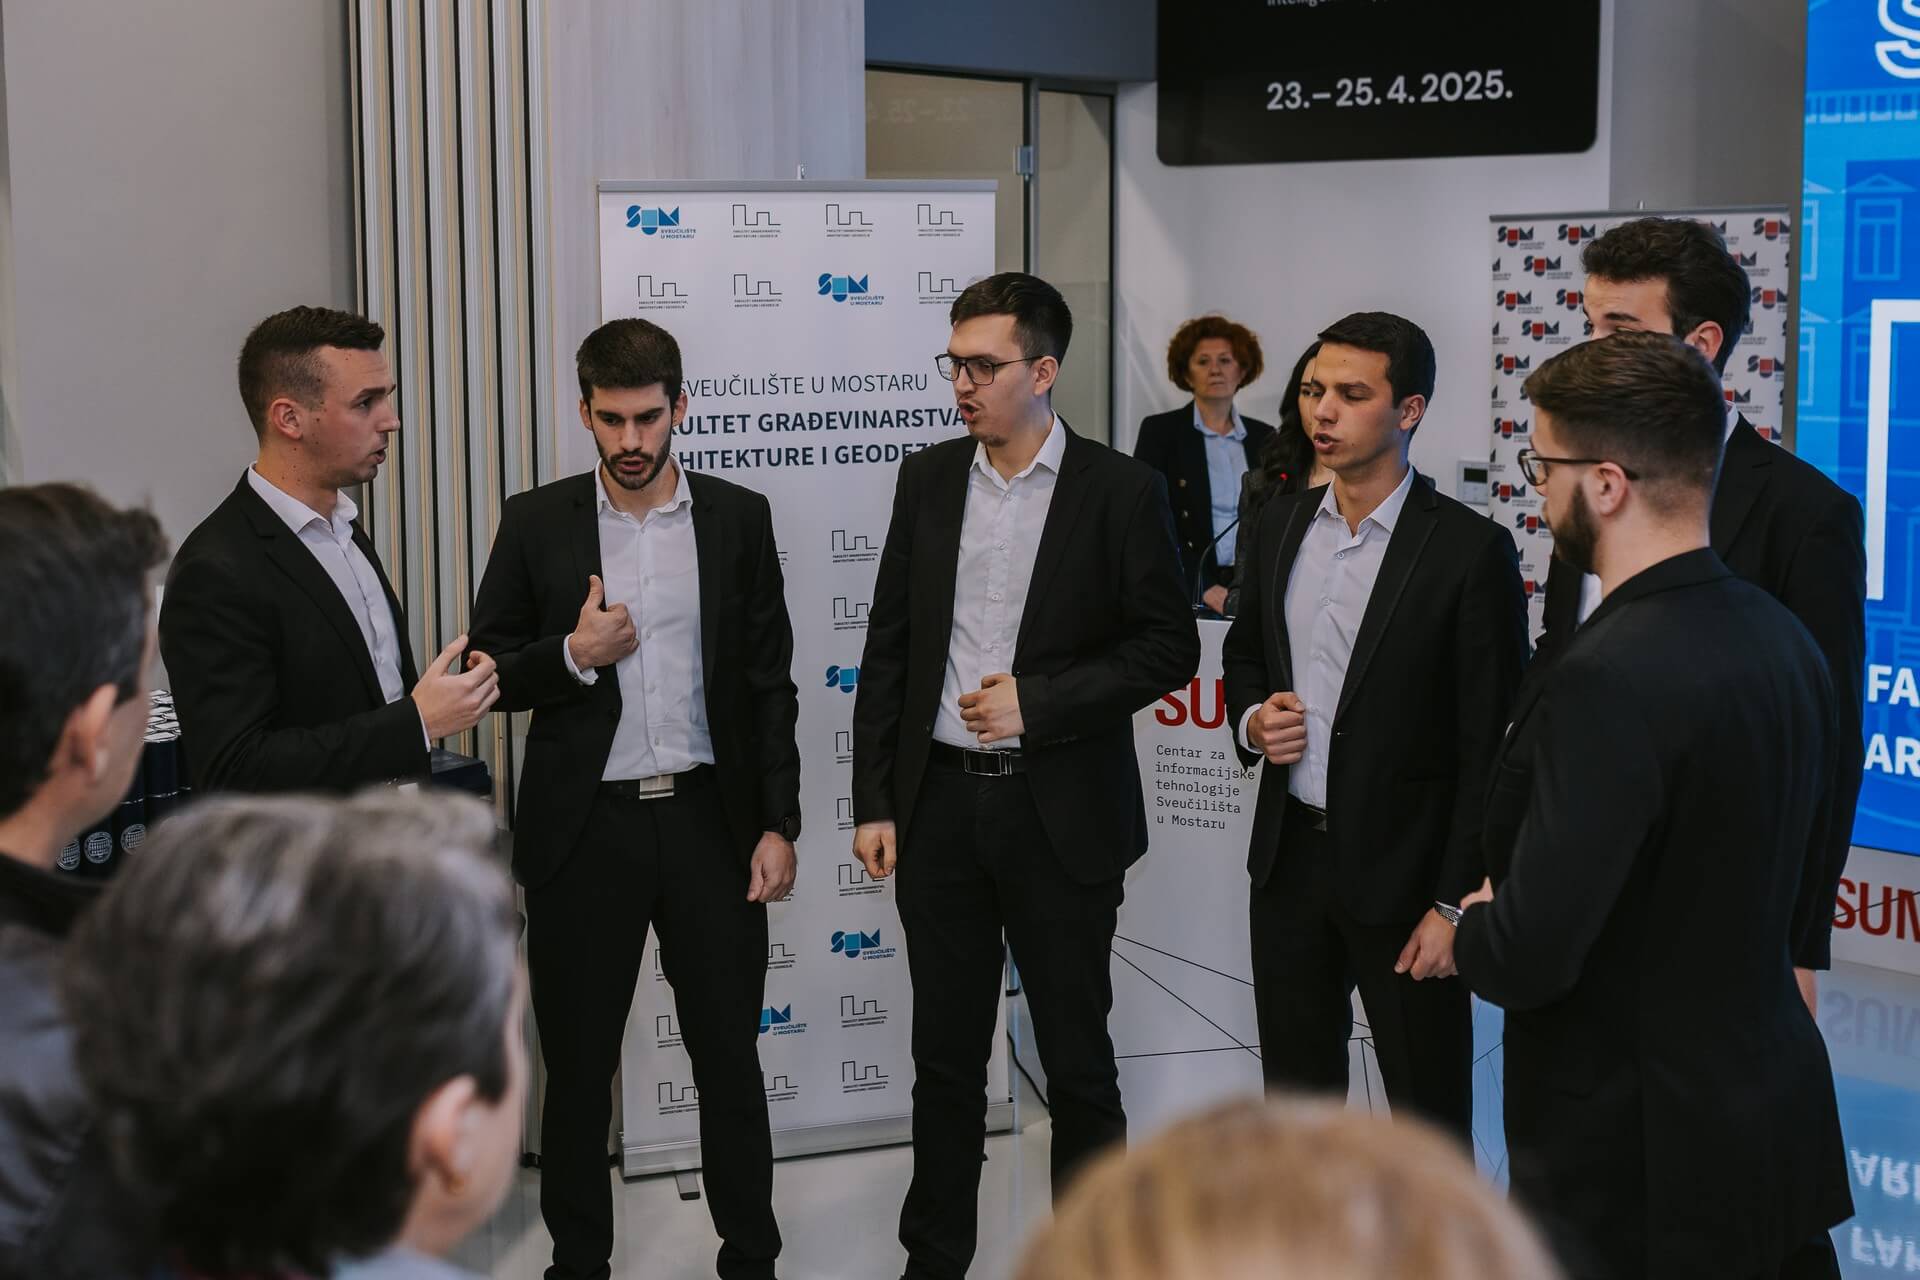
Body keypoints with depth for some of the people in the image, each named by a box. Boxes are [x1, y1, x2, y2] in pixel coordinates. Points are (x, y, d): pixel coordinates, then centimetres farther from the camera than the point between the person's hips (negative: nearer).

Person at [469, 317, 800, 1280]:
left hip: (710, 820, 0)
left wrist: (777, 825, -3)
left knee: (730, 1056, 8)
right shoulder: (537, 523, 0)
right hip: (585, 829, 0)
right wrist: (573, 656, -16)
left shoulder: (738, 518, 2)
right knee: (577, 1065, 9)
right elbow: (488, 674, 3)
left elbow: (769, 683, 3)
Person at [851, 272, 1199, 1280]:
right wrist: (874, 802, 4)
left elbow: (1168, 647, -6)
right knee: (945, 1055, 12)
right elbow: (888, 646, 7)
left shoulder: (1121, 491, -6)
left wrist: (1039, 701, -16)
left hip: (1061, 814, -3)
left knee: (1078, 1061, 7)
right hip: (939, 806, 3)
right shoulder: (927, 480, 6)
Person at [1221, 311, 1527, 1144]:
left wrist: (1455, 903, -15)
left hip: (1402, 871, -5)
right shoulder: (1284, 524, 5)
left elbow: (1490, 748, -12)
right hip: (1290, 855, 6)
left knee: (1429, 1120, 6)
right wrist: (1252, 719, -3)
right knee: (1293, 1100, 17)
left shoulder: (1469, 550, -13)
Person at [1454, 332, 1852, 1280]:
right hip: (1780, 1128, 8)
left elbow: (1525, 957, -24)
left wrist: (1475, 927, -4)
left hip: (1633, 1165, -8)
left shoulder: (1608, 680, -24)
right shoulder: (1782, 641, 3)